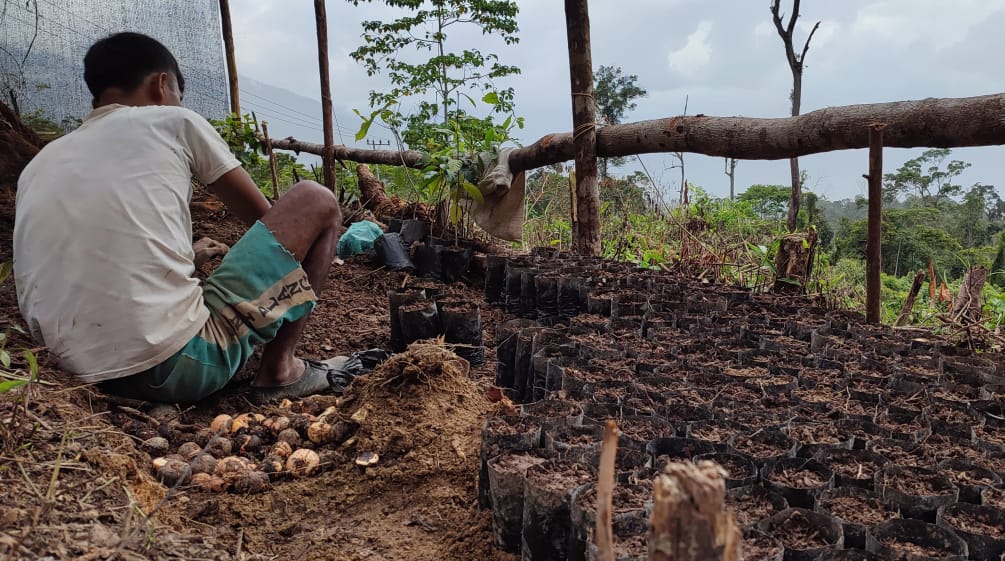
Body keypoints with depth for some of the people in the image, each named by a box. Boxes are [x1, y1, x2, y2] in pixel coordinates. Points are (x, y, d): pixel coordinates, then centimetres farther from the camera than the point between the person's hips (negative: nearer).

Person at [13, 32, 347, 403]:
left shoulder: (36, 169, 18)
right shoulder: (173, 121, 4)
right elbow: (263, 218, 14)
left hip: (93, 376, 7)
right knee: (316, 202, 8)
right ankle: (279, 370, 9)